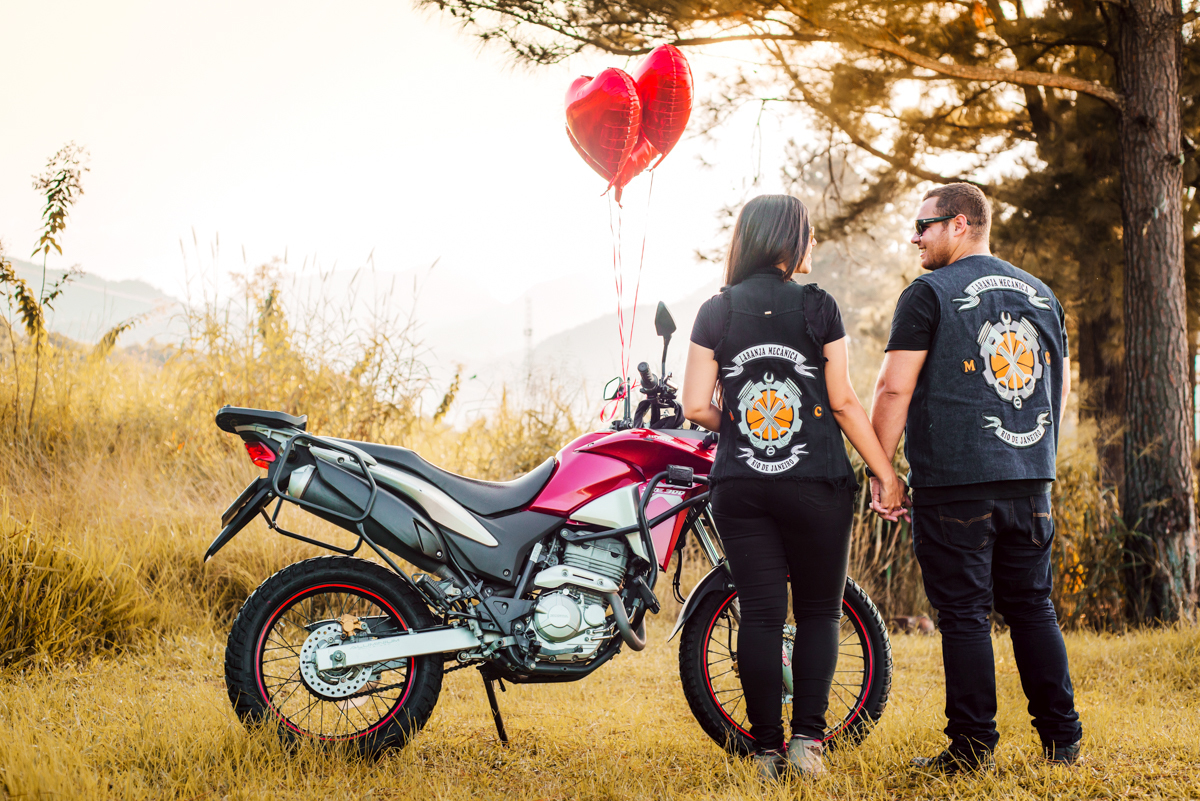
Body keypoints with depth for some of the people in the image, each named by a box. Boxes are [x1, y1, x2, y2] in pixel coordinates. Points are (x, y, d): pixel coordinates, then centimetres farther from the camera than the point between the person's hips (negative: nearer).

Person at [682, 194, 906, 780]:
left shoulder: (716, 312, 3)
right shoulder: (818, 307, -3)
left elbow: (696, 407, -2)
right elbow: (844, 402, -3)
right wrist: (886, 473, 4)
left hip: (739, 486, 2)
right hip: (816, 485, -2)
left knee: (760, 615, 5)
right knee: (819, 612, 9)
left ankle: (768, 748, 5)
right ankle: (807, 737, -2)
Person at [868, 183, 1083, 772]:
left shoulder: (930, 293, -6)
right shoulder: (1041, 294, 14)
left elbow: (894, 389, -11)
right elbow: (1062, 385, 21)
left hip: (954, 483, -6)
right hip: (1031, 481, 6)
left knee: (964, 613, -1)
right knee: (1032, 606, 13)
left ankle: (973, 747, 1)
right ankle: (1062, 739, 15)